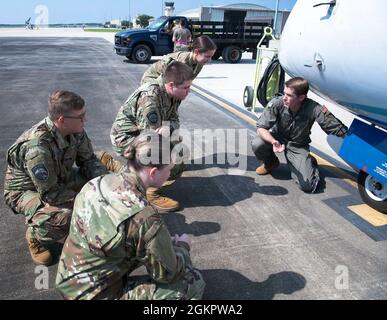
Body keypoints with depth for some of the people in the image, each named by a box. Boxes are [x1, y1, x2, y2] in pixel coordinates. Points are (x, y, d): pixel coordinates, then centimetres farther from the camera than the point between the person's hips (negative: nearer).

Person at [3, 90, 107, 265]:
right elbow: (50, 194, -32)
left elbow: (89, 160, -4)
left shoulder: (75, 131, -16)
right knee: (63, 218, -35)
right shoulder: (37, 146, -37)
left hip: (58, 181, 7)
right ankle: (35, 236, 0)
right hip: (26, 190, -7)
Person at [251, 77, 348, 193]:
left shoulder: (313, 109, -28)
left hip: (298, 146, -1)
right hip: (278, 139, 2)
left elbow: (337, 129, -22)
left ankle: (309, 163, 19)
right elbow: (261, 128, -25)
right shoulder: (276, 104, -25)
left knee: (307, 186, -19)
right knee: (257, 144, -32)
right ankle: (271, 162, 6)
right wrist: (274, 142, -41)